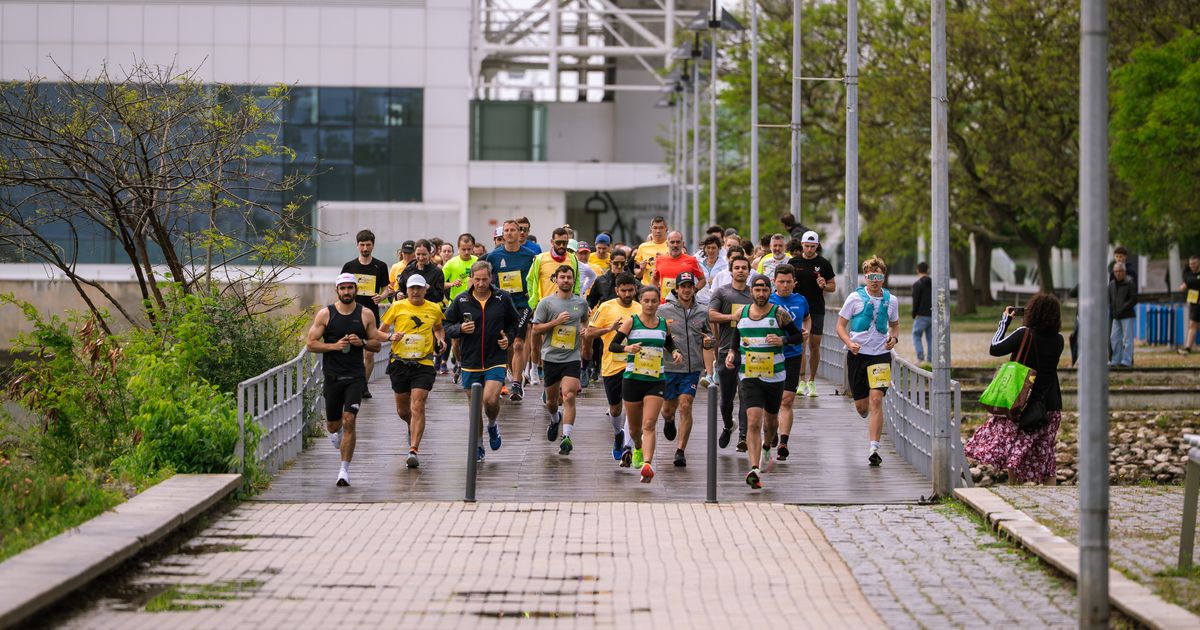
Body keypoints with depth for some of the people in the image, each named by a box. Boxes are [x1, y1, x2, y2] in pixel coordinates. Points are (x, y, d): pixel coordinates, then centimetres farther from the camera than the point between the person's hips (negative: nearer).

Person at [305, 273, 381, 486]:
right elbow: (311, 344, -1)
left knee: (349, 420, -15)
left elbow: (376, 345, 9)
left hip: (355, 376, -1)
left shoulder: (366, 314, 3)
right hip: (332, 375, 1)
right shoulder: (325, 314, 1)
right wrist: (334, 345, -14)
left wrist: (362, 342, -11)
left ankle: (344, 469, -10)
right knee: (333, 425, 11)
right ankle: (336, 432, 50)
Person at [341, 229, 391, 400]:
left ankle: (364, 384, 15)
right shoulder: (349, 266, 5)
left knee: (369, 354, 0)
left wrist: (381, 296, -13)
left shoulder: (380, 266, 5)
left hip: (372, 314, 0)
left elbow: (386, 290, 9)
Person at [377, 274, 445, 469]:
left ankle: (413, 451, -17)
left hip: (423, 364, -1)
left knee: (417, 407, -15)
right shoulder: (397, 307, 1)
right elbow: (379, 332, 6)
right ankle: (413, 428, 45)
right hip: (399, 363, 1)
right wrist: (390, 337, -15)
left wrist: (440, 340, 5)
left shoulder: (434, 309, 6)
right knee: (402, 411, 11)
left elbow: (439, 328, 26)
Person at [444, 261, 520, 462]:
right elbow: (447, 326, 7)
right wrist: (460, 329, -13)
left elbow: (515, 322, 17)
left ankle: (493, 425, 14)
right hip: (470, 362, 1)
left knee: (490, 400, -19)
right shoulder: (461, 300, 0)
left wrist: (509, 338, 0)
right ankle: (477, 446, 25)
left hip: (496, 360, -1)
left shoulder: (503, 298, 1)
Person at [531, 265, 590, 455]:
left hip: (572, 357, 0)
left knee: (569, 397, -17)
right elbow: (536, 329, -3)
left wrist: (584, 331, 6)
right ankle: (555, 419, 47)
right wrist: (556, 322, -15)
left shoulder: (581, 303, 7)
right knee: (551, 400, 13)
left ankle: (566, 437, -19)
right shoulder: (546, 302, -1)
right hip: (551, 357, 0)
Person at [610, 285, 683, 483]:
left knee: (649, 424, -15)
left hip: (656, 380, 1)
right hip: (632, 379, -1)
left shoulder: (664, 324, 6)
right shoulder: (631, 322, -3)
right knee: (634, 426, 13)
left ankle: (647, 464, -25)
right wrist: (626, 348, -26)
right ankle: (637, 449, 46)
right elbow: (612, 345, -6)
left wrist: (675, 353, 4)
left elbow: (669, 344, 25)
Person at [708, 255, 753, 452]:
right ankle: (728, 426, 34)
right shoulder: (721, 292, 6)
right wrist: (732, 317, -15)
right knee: (726, 396, 8)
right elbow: (710, 315, -6)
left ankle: (743, 436, -13)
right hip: (727, 350, -1)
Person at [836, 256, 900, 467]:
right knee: (861, 405, 7)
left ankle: (874, 449, -18)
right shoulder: (855, 298, -3)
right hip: (857, 354, 0)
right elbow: (840, 325, 0)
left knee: (876, 400, -16)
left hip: (881, 354, 0)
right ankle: (871, 422, 45)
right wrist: (850, 343, -18)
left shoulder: (891, 301, 5)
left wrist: (894, 337, 0)